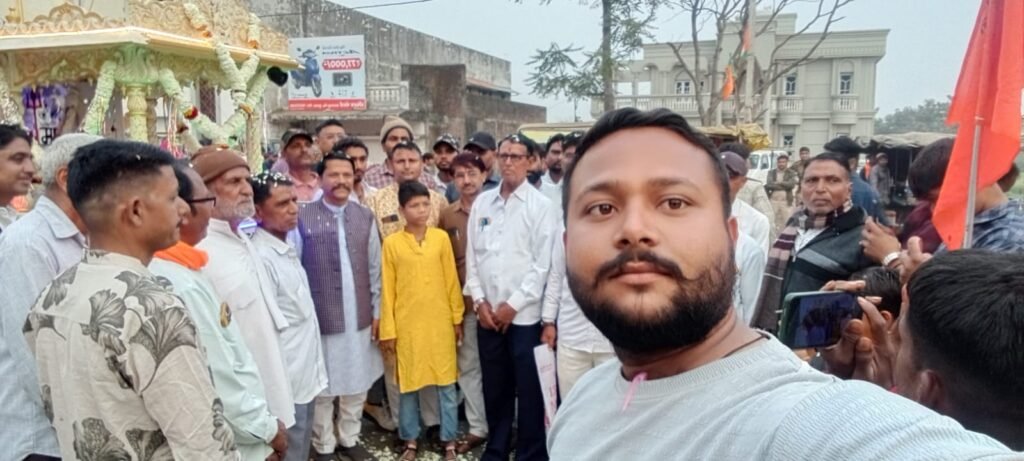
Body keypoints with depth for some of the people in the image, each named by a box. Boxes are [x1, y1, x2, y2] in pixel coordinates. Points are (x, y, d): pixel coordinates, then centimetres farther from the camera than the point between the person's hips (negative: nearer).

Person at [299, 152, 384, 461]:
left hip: (360, 317, 3)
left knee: (357, 384, 15)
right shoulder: (302, 217, -8)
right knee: (323, 387, 10)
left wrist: (377, 311, 5)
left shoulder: (365, 217, 4)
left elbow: (375, 269, 6)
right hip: (320, 317, -3)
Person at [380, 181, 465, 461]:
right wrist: (388, 329, -1)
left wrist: (457, 318, 5)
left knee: (446, 382, 8)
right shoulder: (392, 243, -3)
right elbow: (387, 289, -1)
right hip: (407, 324, -1)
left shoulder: (441, 238, -1)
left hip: (440, 323, 1)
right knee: (408, 384, 9)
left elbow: (451, 281, 4)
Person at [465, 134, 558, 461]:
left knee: (529, 390, 4)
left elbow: (543, 264, -9)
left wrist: (513, 304, -11)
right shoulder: (482, 202, 8)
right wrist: (479, 300, -1)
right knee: (494, 388, 14)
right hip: (488, 314, 4)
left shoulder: (541, 206, -5)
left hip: (525, 315, -4)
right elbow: (472, 255, 8)